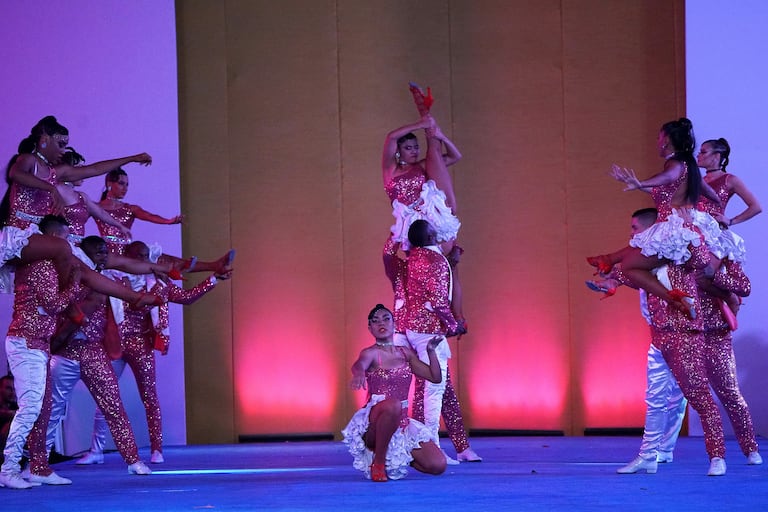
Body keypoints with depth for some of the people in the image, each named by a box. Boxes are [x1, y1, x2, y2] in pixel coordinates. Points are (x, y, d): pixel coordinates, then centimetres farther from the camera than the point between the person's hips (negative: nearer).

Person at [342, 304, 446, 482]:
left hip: (402, 423, 6)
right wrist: (359, 373, -54)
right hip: (375, 420, -6)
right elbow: (359, 364, -30)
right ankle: (378, 462, -23)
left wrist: (431, 351, 2)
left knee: (438, 465, -11)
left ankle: (397, 456, 18)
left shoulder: (406, 353, 13)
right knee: (393, 405, -42)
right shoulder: (370, 353, -5)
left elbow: (435, 377, 16)